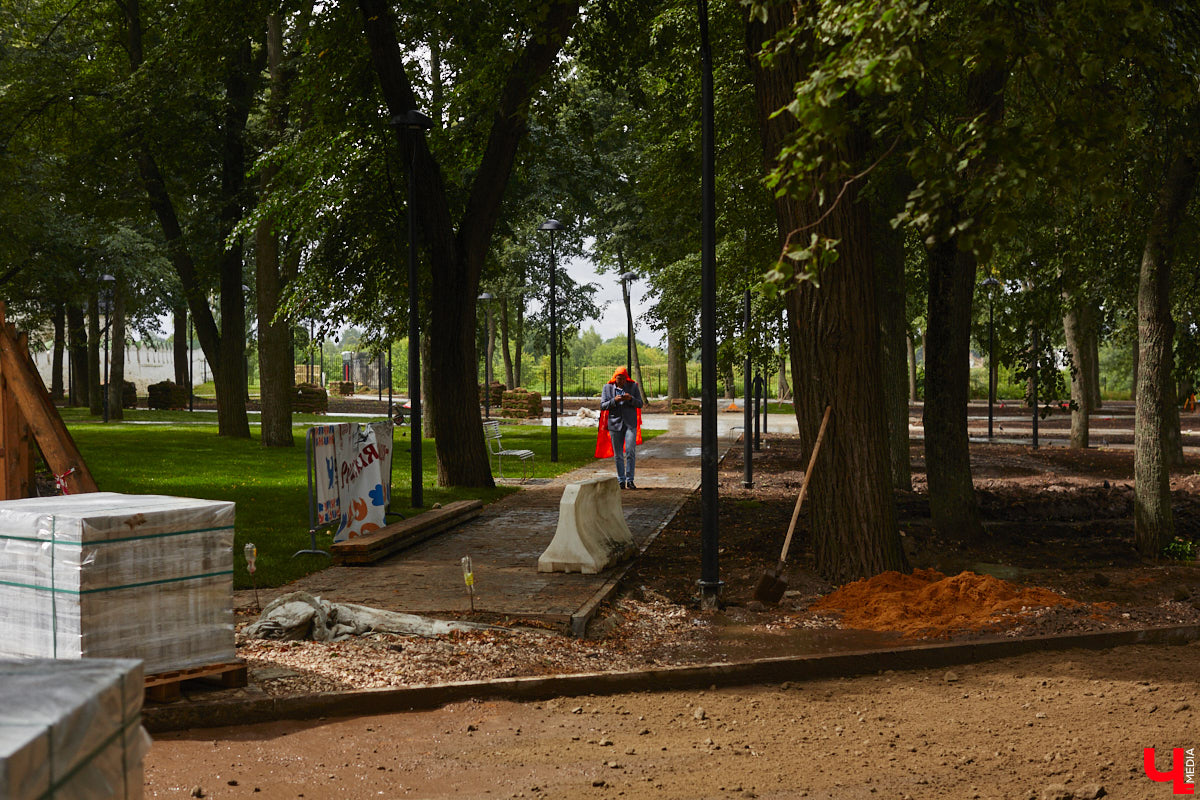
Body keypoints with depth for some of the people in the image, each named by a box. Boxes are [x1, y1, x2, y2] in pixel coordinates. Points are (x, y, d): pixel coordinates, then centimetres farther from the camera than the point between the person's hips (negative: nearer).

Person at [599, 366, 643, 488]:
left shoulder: (633, 386, 3)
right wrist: (614, 400, -18)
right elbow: (603, 406, 0)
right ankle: (621, 481, 11)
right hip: (615, 423, 1)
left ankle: (630, 480, -5)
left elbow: (640, 404, 3)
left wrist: (630, 399, -17)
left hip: (630, 423, -1)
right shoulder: (607, 387, 4)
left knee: (630, 451, -12)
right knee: (618, 454, 4)